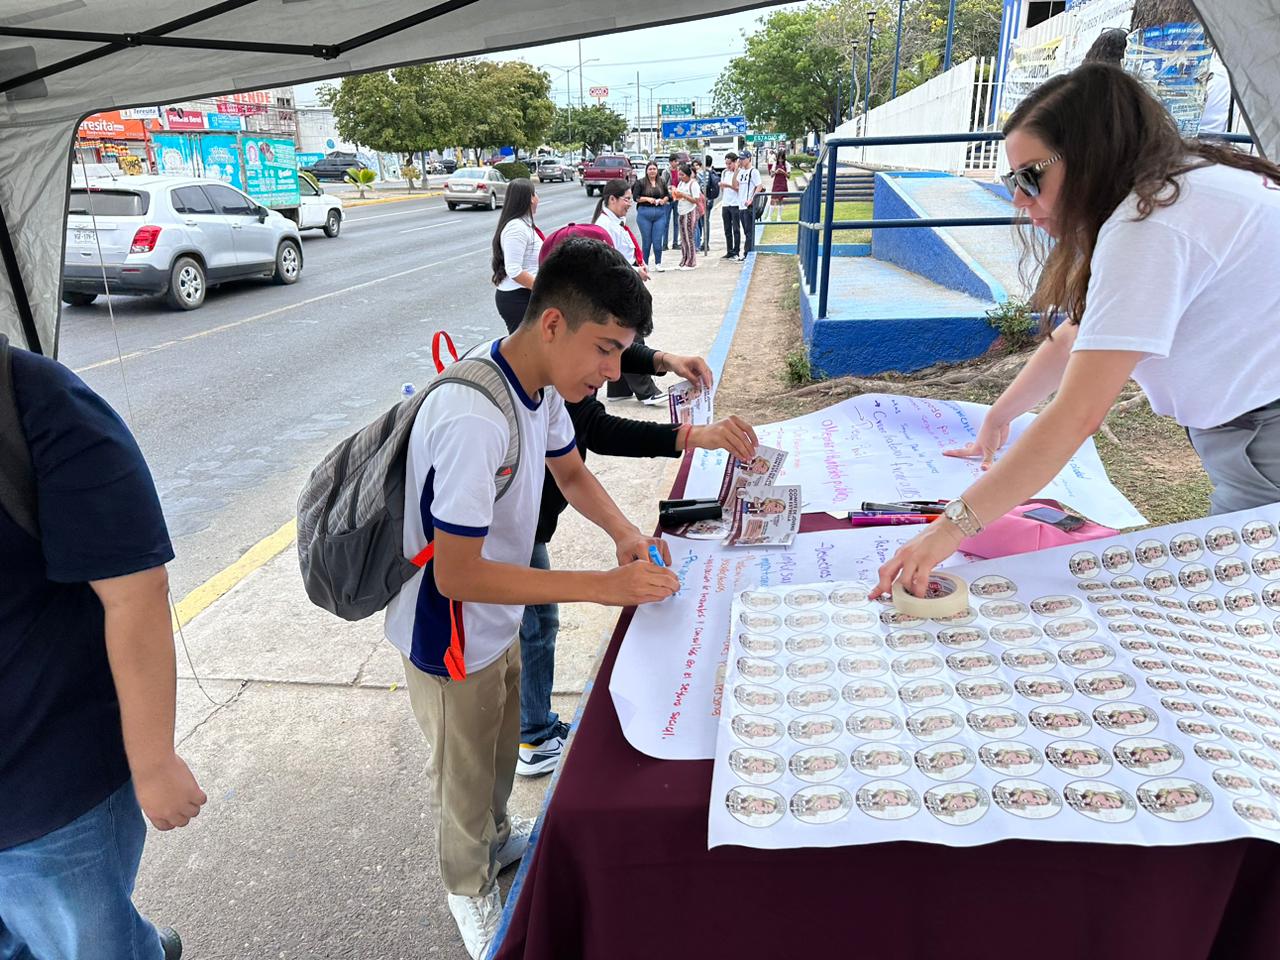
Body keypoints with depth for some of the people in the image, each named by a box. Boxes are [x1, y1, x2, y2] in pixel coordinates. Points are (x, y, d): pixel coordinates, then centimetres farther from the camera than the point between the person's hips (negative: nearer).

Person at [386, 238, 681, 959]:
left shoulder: (542, 385, -9)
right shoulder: (474, 420, -37)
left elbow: (571, 472, 8)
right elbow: (457, 576, -34)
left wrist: (625, 532, -11)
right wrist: (605, 587, -35)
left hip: (498, 620, 8)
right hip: (452, 637, -8)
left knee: (501, 747, 30)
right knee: (465, 776, 18)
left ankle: (496, 834, 59)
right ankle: (472, 889, 46)